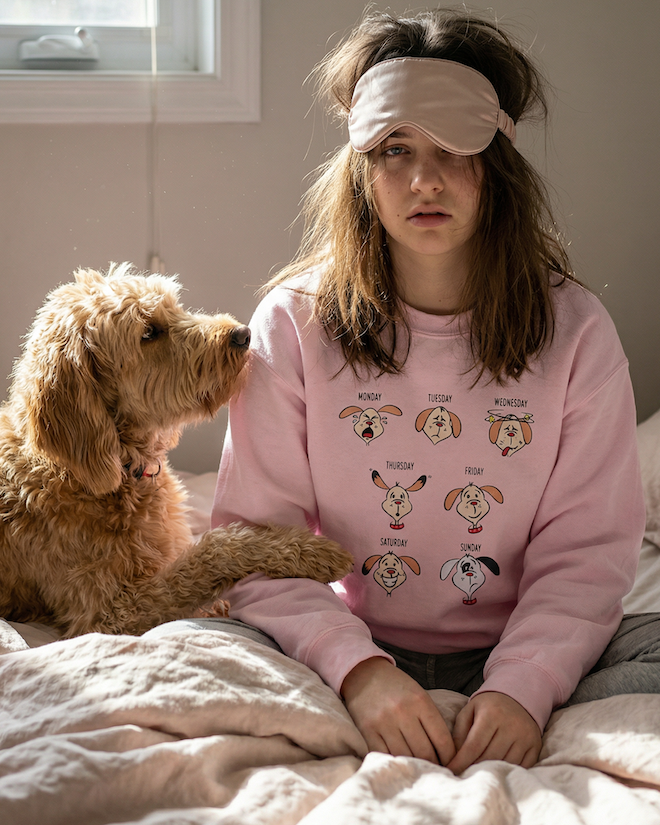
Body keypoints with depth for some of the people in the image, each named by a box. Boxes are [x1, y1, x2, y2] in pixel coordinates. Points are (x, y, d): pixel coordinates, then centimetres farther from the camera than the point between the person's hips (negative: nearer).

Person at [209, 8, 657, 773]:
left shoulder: (576, 331, -3)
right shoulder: (293, 324, -5)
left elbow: (585, 551, -5)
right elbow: (255, 538, -9)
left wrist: (522, 687, -23)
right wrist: (357, 670, -25)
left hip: (519, 652, 0)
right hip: (349, 648, 0)